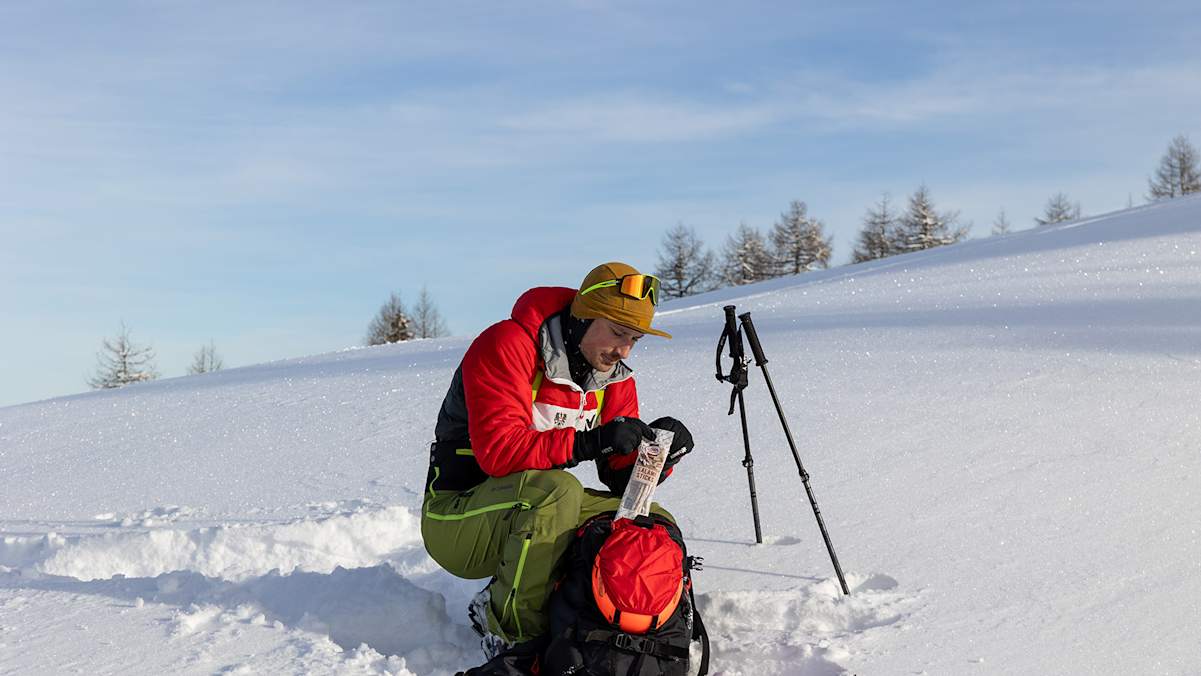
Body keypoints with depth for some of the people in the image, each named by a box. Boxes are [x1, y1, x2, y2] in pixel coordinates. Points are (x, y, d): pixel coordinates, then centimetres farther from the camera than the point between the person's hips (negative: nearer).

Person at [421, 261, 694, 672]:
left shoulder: (614, 379, 3)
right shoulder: (506, 346, -19)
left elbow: (621, 478, 2)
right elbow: (498, 451, -31)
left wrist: (658, 452, -20)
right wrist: (589, 442, -40)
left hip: (535, 514, 8)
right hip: (457, 521, -7)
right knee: (556, 491, -36)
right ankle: (509, 633, -16)